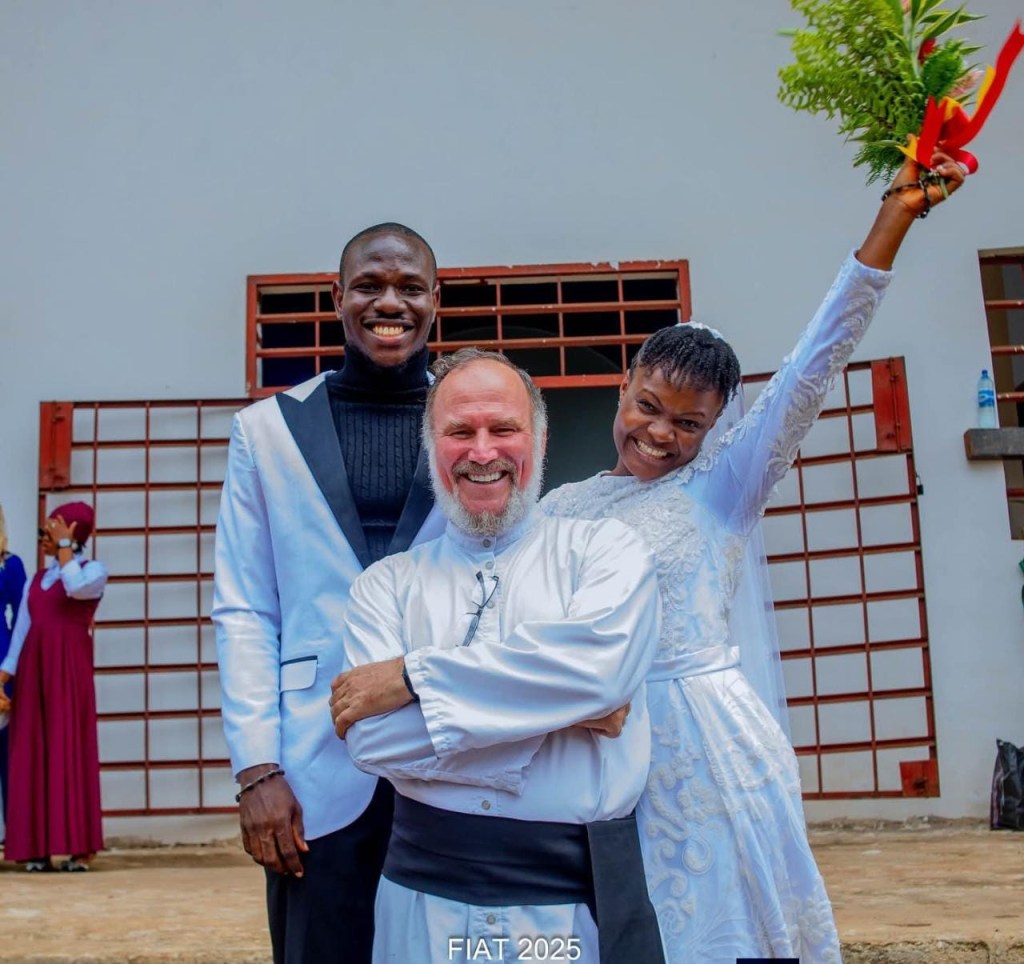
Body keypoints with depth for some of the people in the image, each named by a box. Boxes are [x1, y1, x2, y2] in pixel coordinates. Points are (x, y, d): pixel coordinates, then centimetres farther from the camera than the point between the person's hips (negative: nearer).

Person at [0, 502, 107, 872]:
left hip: (70, 668, -6)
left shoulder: (94, 570, 4)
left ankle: (79, 848, -4)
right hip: (33, 669, 6)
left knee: (70, 748, -7)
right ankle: (37, 847, 6)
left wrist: (64, 545, -8)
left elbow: (76, 587, -20)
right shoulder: (36, 580, 19)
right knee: (33, 752, 2)